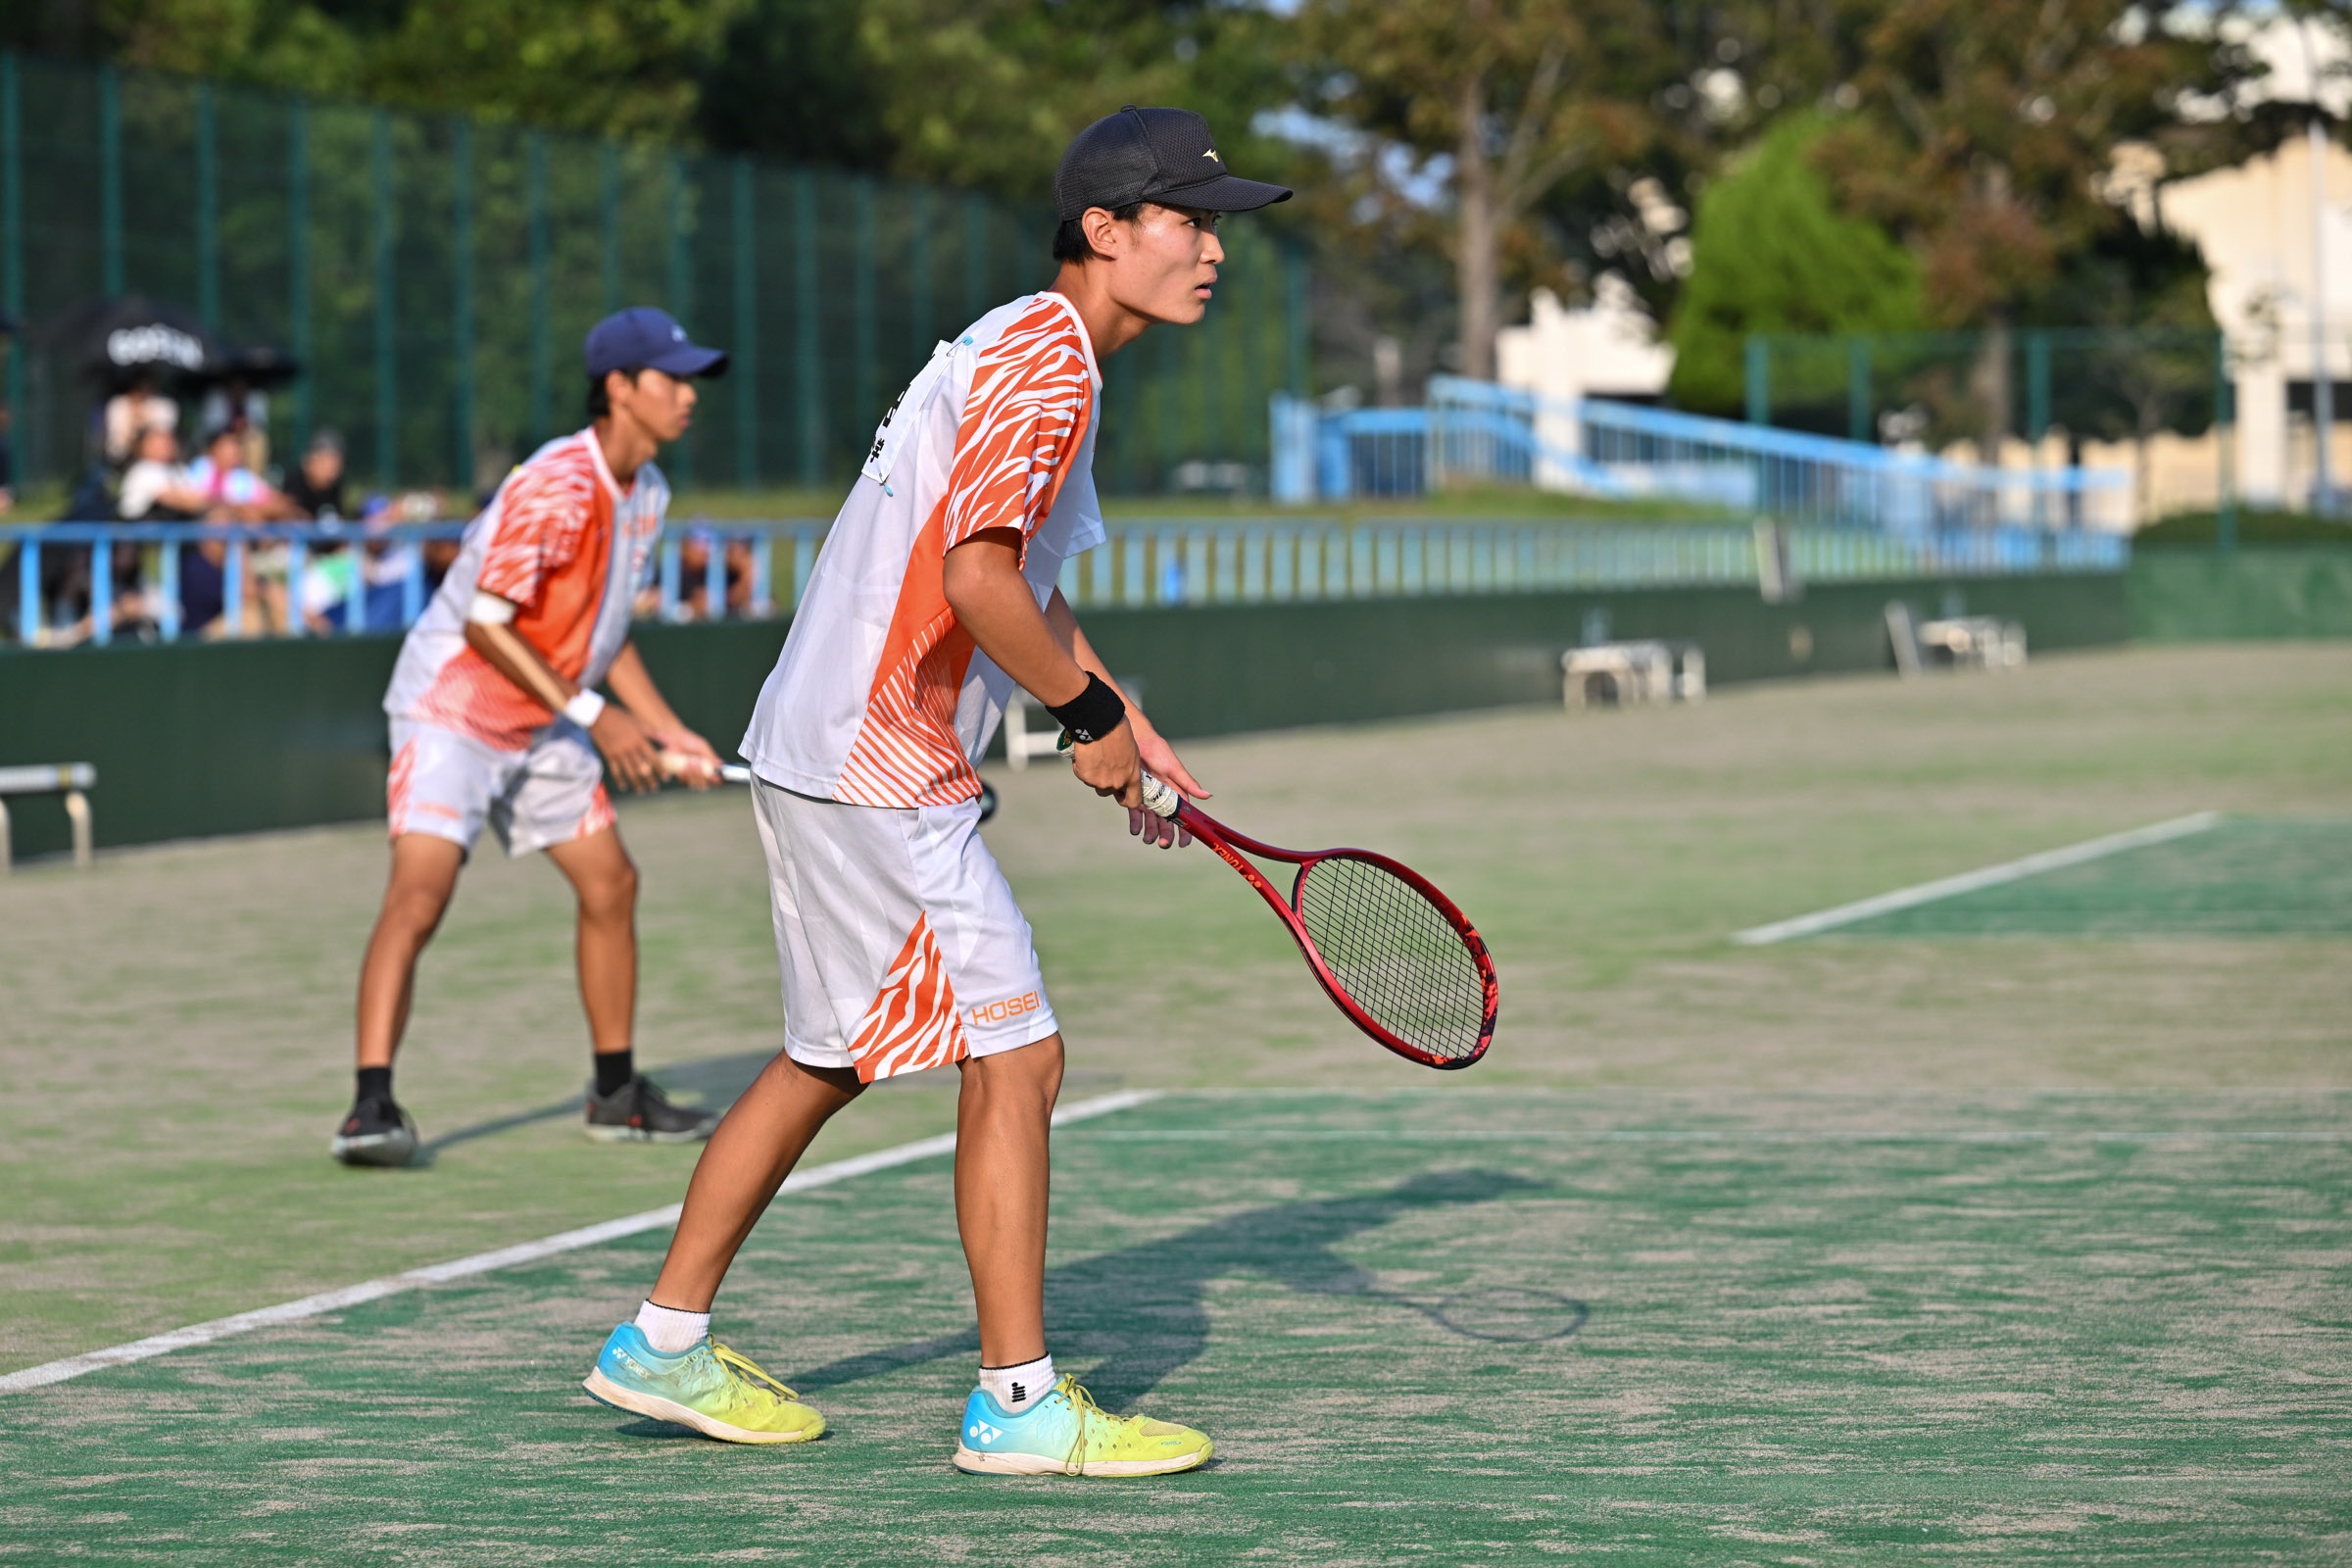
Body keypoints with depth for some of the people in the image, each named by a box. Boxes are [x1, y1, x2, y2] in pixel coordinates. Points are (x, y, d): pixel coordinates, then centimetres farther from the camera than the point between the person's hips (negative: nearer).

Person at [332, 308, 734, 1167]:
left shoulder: (647, 493, 5)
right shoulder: (556, 486, -24)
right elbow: (486, 623, -26)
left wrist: (666, 730, 8)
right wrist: (592, 714, -24)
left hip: (544, 727, 9)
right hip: (452, 708, -9)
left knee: (611, 883, 10)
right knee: (420, 893, -20)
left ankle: (617, 1093, 22)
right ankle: (371, 1104, -24)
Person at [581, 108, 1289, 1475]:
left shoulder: (1038, 358, 17)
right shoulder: (1043, 363, -16)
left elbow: (1028, 585, 28)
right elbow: (975, 575, -27)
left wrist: (1130, 727, 20)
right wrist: (1088, 712, -14)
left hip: (825, 751, 11)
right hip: (879, 769, -11)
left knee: (831, 1060, 19)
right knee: (1018, 1059, -8)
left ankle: (668, 1345, 27)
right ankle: (1020, 1404, -4)